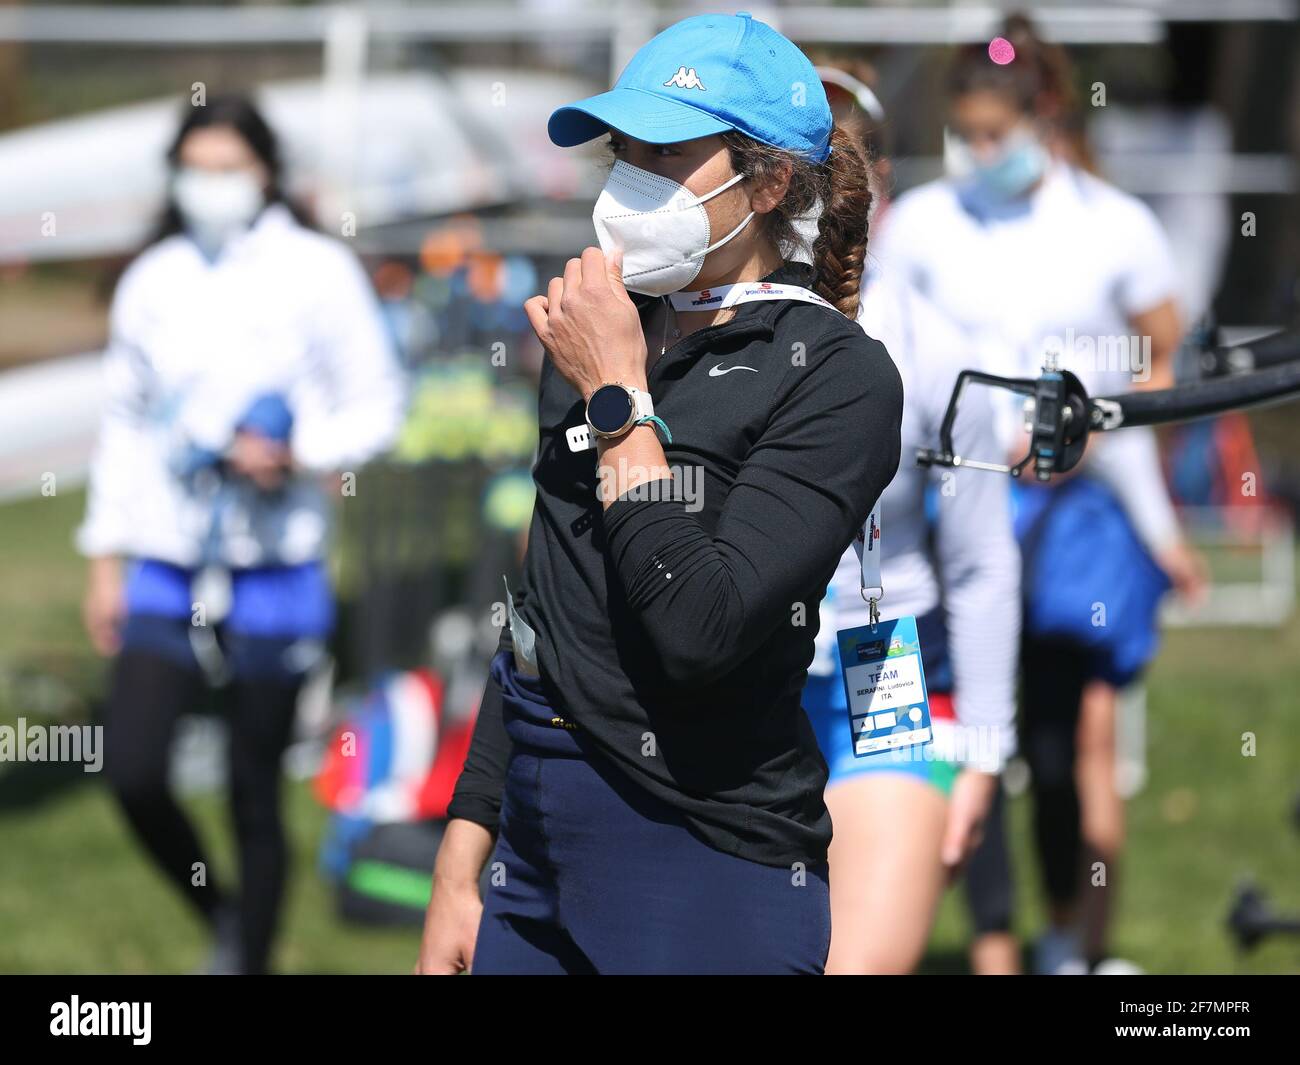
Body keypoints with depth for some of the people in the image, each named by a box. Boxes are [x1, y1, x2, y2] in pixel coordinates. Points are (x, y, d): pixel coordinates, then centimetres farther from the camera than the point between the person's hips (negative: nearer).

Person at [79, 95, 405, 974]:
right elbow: (125, 423, 16)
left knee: (255, 794, 2)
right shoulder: (153, 282, 9)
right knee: (132, 770, -11)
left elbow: (378, 405, 0)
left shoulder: (318, 273, -3)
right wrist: (108, 557, 13)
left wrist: (297, 455, -18)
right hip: (168, 570, 3)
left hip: (277, 573, -3)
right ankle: (221, 919, 15)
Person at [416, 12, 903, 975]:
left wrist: (617, 400, -15)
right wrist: (460, 869, 14)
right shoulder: (602, 335, 10)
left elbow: (699, 629, -23)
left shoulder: (836, 377, -10)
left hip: (710, 864, -6)